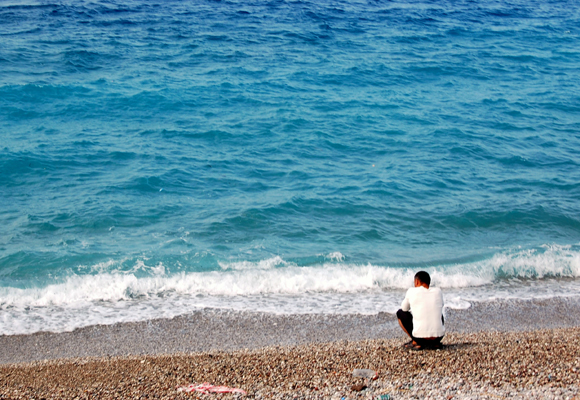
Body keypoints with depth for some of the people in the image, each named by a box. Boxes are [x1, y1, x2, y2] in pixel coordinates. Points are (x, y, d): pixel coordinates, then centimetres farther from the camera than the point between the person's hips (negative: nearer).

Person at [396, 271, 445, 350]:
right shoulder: (438, 291, 7)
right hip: (439, 337, 3)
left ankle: (416, 342, 9)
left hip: (420, 337, -3)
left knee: (400, 313, 20)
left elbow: (404, 308, 16)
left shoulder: (412, 291, -1)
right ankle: (435, 343, 18)